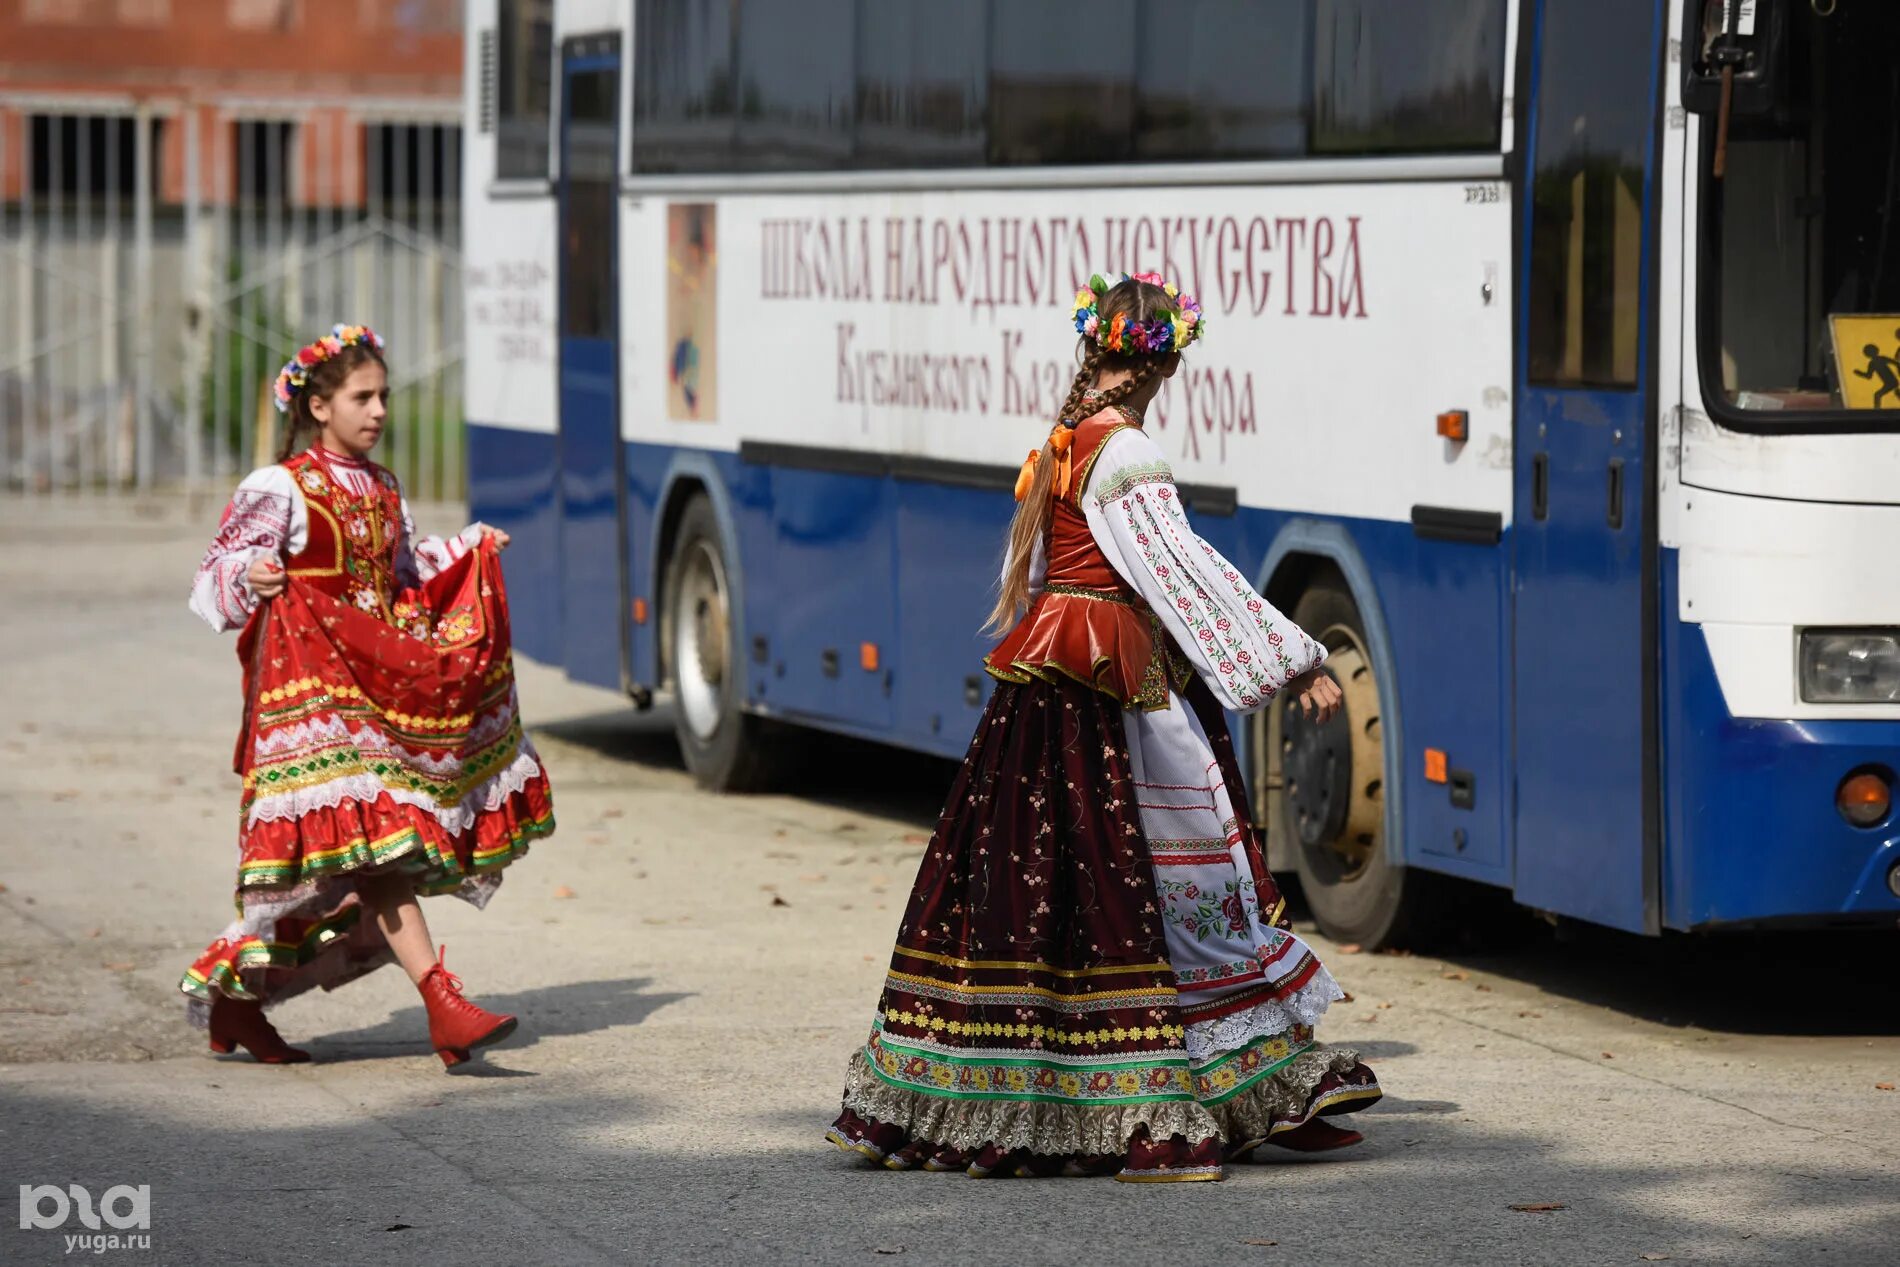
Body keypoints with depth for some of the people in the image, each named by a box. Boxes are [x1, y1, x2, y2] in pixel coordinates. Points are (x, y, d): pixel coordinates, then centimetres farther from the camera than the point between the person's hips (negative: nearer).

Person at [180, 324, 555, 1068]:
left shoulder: (380, 490, 17)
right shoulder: (280, 490, -6)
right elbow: (220, 574, -10)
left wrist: (467, 551, 28)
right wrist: (250, 576, -30)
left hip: (384, 684, 8)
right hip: (316, 689, -8)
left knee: (334, 878, 6)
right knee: (371, 841, -17)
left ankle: (236, 1000, 18)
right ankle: (443, 1005, -24)